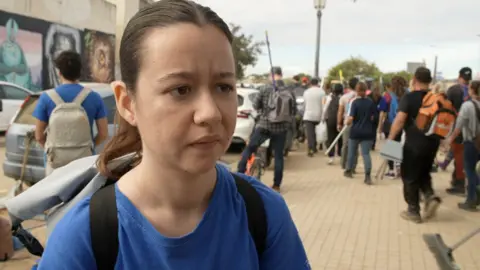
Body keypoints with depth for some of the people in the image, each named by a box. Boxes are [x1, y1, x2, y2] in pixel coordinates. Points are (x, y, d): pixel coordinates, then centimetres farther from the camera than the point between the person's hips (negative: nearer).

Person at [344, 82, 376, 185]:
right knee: (366, 153, -1)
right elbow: (373, 118, 2)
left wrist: (347, 122, 4)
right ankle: (368, 176, -12)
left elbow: (351, 118, -16)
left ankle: (349, 171, 32)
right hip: (367, 132, 2)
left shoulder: (355, 102, -11)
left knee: (352, 152, 16)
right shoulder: (371, 102, -1)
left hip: (355, 131, -2)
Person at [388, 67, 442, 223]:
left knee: (410, 177, 8)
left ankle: (413, 212, 13)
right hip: (432, 143, 6)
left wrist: (390, 138, -13)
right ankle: (430, 196, -1)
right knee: (424, 174, 23)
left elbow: (399, 120, -21)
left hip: (414, 144, -5)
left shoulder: (409, 97, -11)